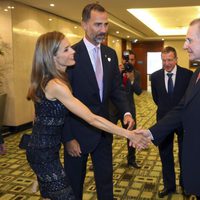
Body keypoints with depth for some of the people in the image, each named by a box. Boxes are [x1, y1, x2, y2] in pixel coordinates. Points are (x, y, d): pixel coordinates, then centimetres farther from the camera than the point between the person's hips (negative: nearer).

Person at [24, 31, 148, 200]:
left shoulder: (47, 80, 4)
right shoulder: (55, 85, -26)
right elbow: (92, 119, -27)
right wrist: (128, 134, -24)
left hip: (43, 147, 9)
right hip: (44, 152, -9)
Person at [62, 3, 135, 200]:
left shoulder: (111, 54, 5)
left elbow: (116, 88, 8)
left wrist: (126, 112, -11)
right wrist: (68, 138, -14)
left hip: (103, 130, 5)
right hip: (78, 131, -5)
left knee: (105, 180, 18)